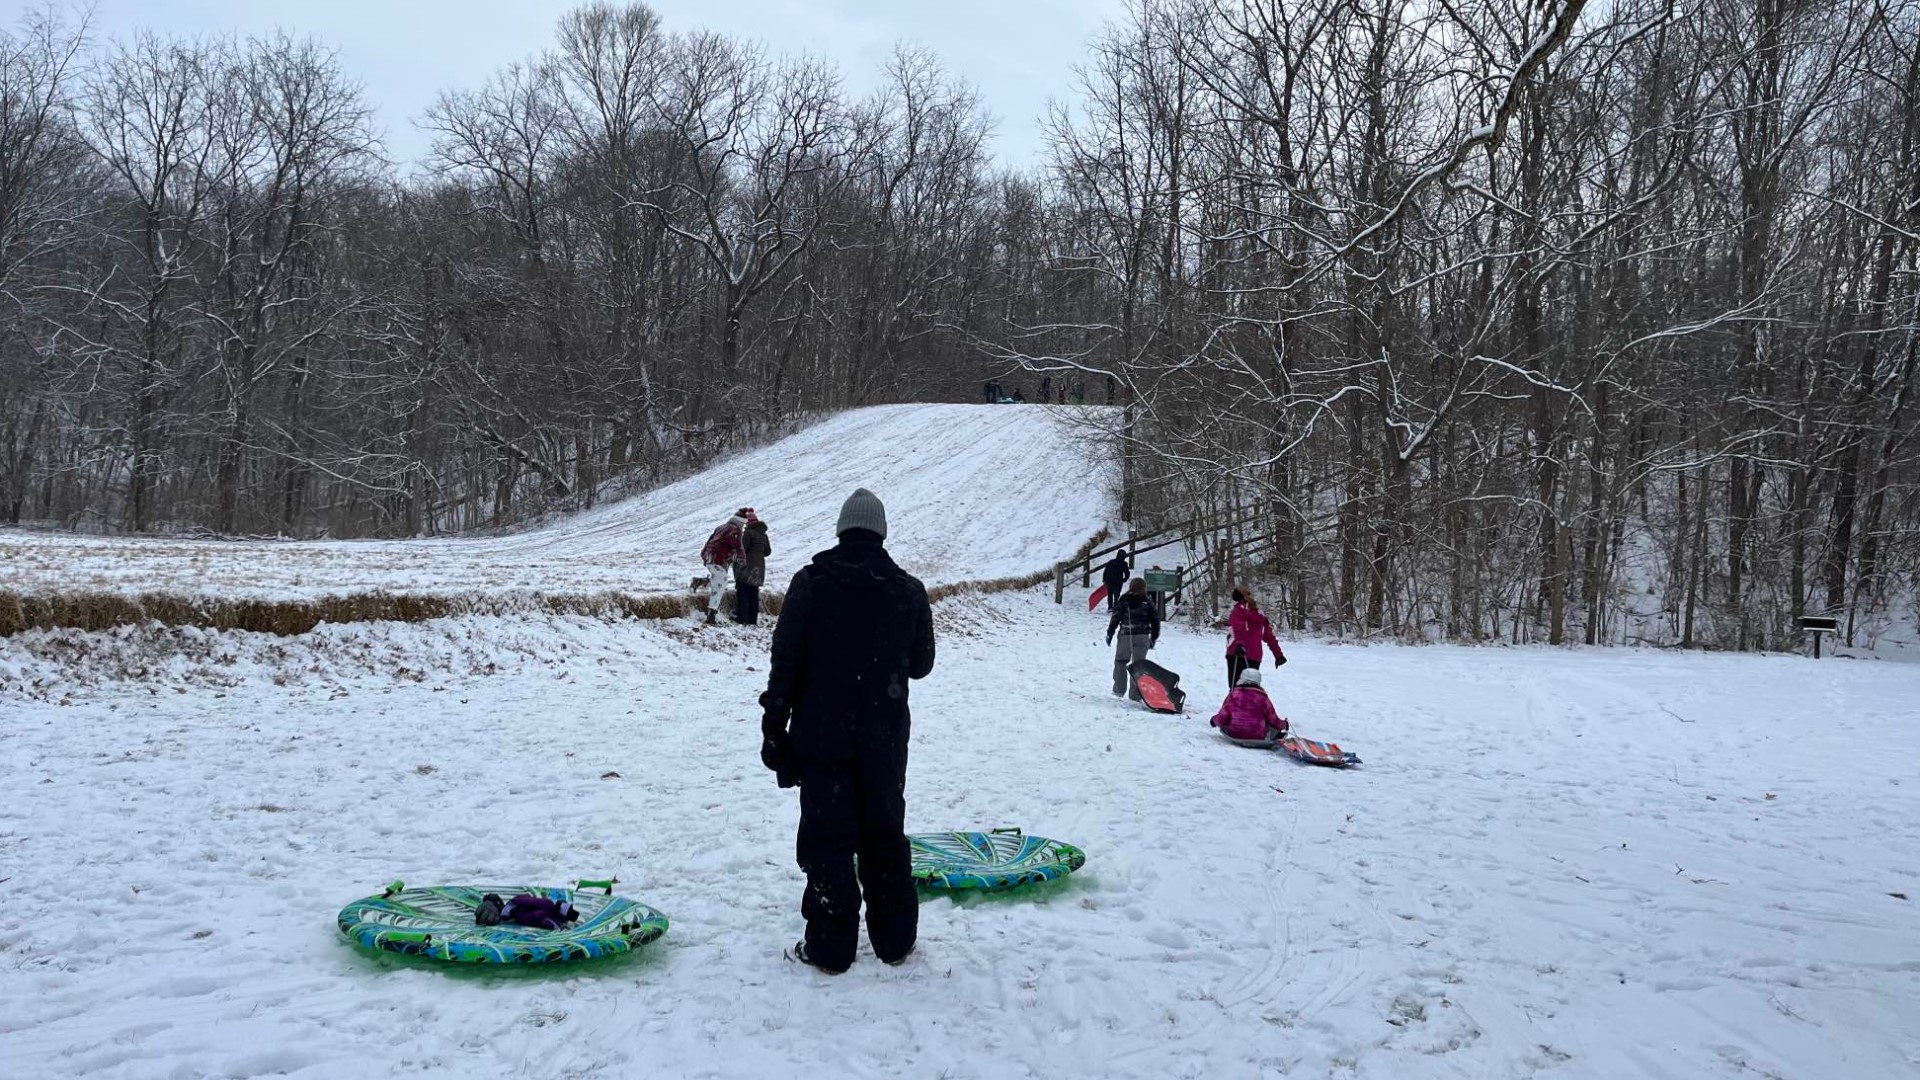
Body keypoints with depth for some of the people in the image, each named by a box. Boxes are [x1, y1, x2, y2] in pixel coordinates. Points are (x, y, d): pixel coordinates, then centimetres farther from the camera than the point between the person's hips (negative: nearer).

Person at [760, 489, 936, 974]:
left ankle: (830, 946, 7)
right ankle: (895, 938, 21)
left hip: (822, 737, -2)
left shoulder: (810, 583, -6)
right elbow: (921, 663, 8)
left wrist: (774, 728, 0)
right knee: (886, 835, 13)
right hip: (884, 741, 2)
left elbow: (785, 662, -7)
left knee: (827, 839, 4)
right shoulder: (909, 591, -1)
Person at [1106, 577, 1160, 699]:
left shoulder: (1124, 600, -4)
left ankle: (1119, 689, 10)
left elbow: (1115, 618, -5)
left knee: (1120, 661, 13)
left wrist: (1110, 634, 3)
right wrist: (1153, 639, 17)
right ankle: (1135, 694, 5)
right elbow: (1155, 621, 8)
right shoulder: (1148, 603, 4)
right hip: (1142, 637, 2)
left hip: (1125, 636, -2)